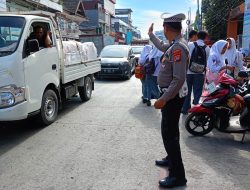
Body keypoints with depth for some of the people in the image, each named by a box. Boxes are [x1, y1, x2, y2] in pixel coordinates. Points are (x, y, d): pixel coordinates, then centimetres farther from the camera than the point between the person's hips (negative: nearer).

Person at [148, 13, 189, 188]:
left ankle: (178, 175, 4)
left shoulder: (178, 47, -23)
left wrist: (163, 99, -27)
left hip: (173, 96, -10)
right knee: (171, 130, 21)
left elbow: (179, 79, -29)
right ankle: (172, 159, 39)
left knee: (169, 134, -6)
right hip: (171, 95, 10)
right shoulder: (174, 44, 6)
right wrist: (151, 35, 42)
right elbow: (162, 46, 31)